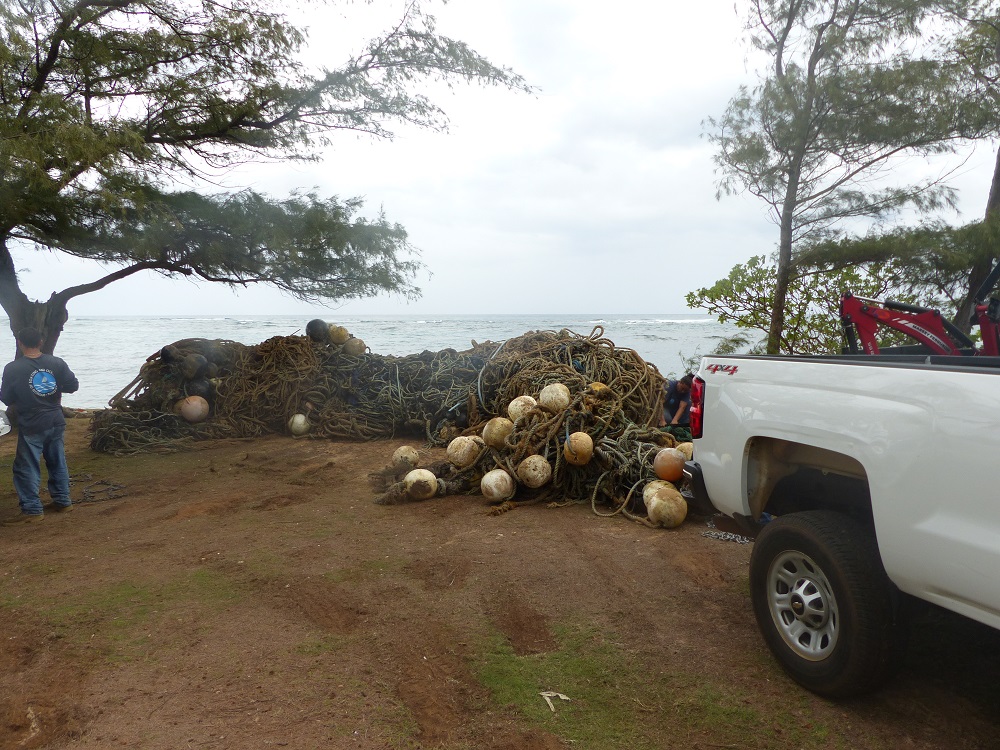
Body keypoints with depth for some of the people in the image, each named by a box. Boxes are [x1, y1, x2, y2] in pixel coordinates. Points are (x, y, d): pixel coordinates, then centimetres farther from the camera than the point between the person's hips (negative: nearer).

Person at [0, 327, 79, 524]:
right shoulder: (57, 363, -3)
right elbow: (73, 386, -1)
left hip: (31, 426, -4)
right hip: (56, 422, 4)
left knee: (27, 468, 4)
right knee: (57, 463, 16)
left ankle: (32, 510, 4)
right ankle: (62, 501, 23)